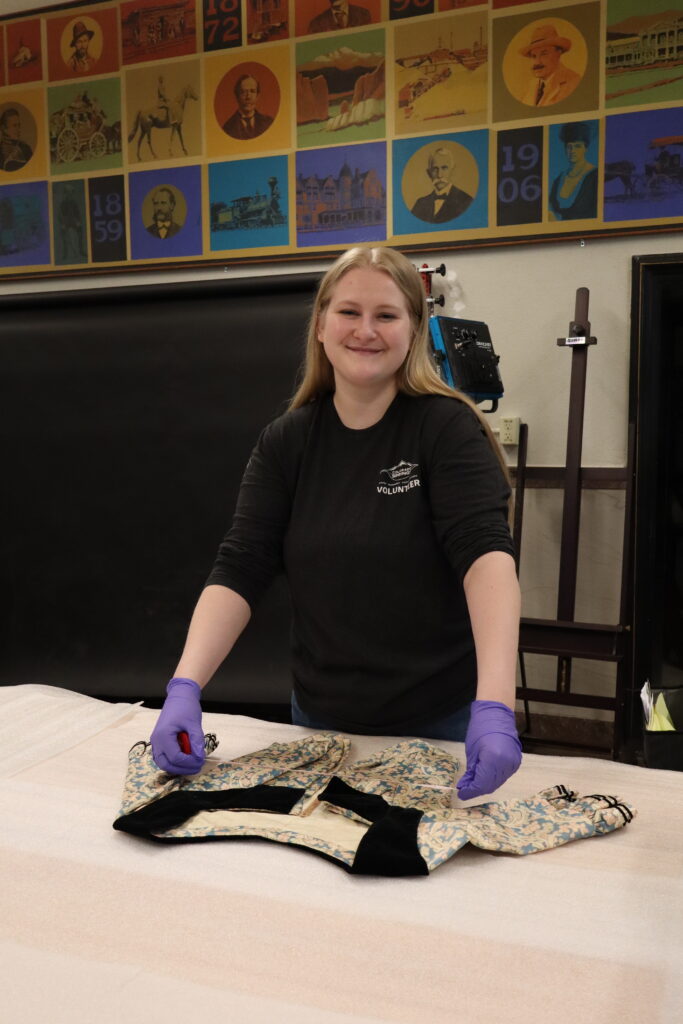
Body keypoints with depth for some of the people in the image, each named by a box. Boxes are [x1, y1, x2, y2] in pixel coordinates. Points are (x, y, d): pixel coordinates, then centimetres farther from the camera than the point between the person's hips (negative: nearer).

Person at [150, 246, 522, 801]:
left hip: (442, 723, -3)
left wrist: (494, 707, -38)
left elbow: (486, 552, -25)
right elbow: (239, 570, -7)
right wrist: (185, 687, -21)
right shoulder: (286, 443, -1)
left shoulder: (446, 428, -12)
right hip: (320, 720, 4)